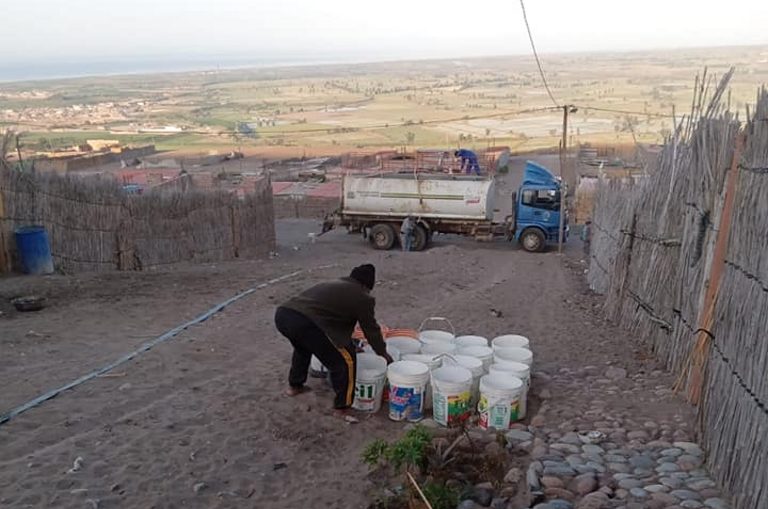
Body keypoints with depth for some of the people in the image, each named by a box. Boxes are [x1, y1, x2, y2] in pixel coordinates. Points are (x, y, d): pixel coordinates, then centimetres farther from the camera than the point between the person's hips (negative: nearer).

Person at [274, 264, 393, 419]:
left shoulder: (334, 285, 34)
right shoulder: (361, 297, 12)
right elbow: (371, 329, 19)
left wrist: (349, 344, 55)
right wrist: (384, 354, 35)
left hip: (282, 314, 9)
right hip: (306, 322, -9)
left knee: (303, 347, 40)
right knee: (345, 361, 9)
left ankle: (294, 386, 52)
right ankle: (342, 407, 17)